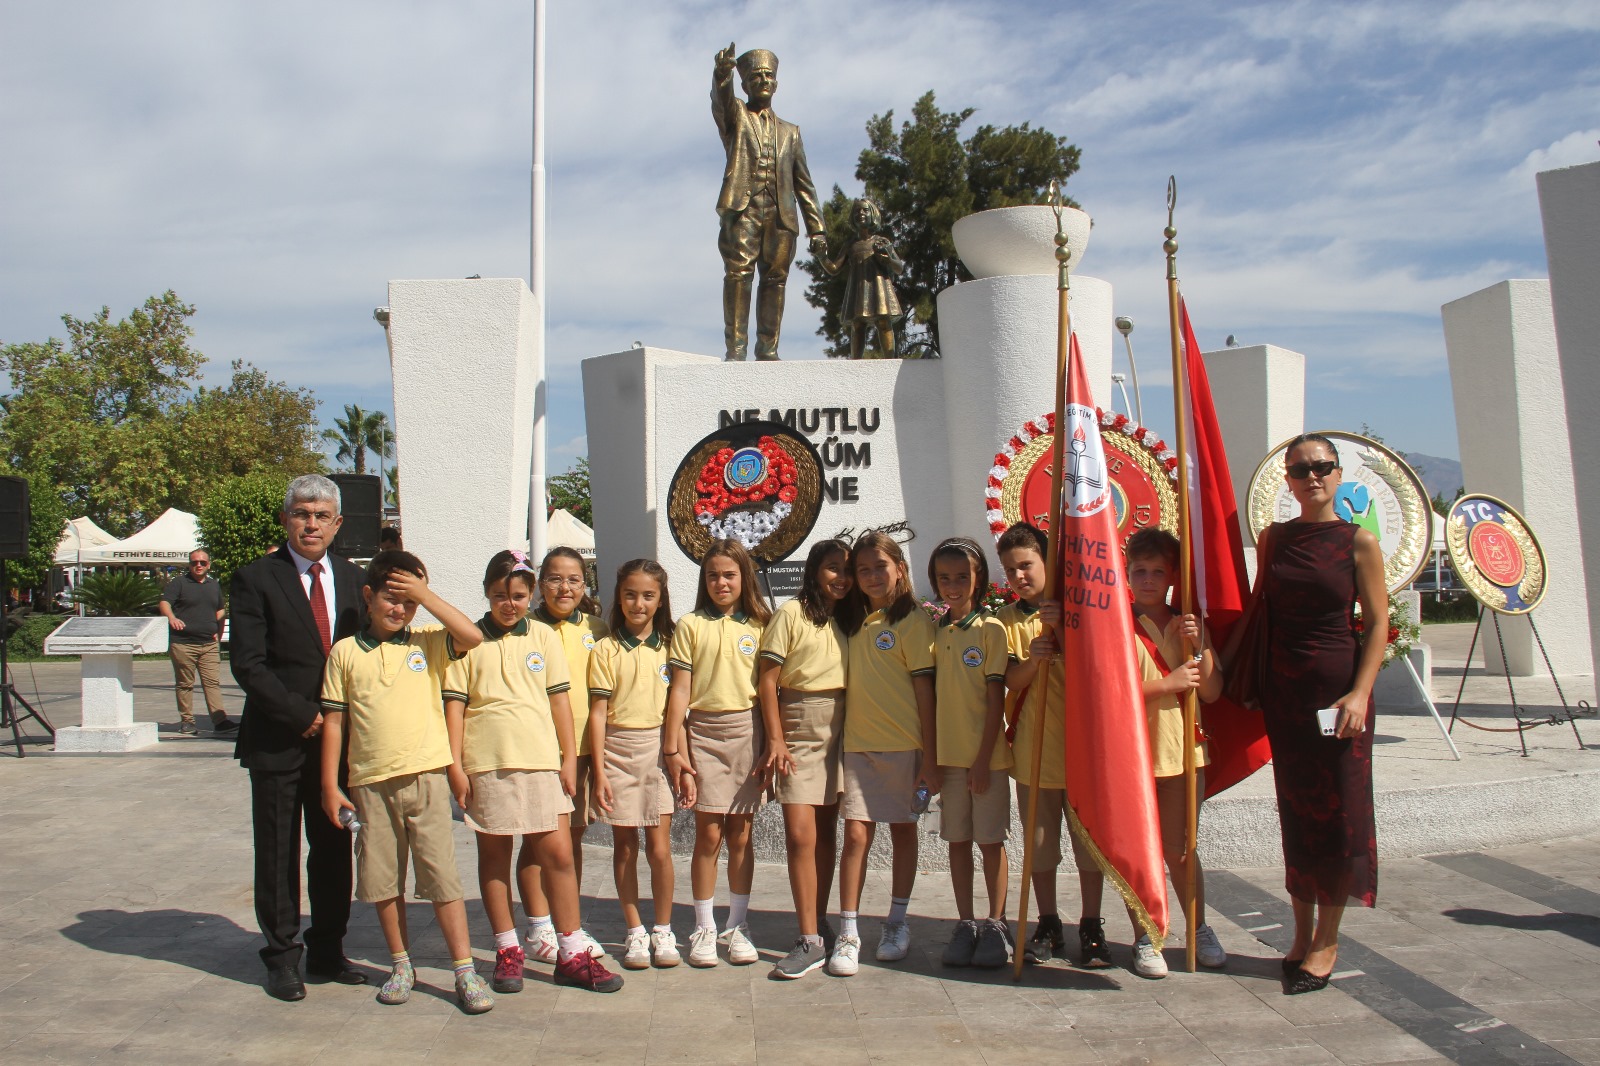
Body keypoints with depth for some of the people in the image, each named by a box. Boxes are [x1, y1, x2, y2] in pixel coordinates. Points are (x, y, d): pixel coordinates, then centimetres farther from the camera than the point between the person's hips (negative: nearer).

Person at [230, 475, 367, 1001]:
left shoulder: (351, 577, 10)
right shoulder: (255, 578, -5)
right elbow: (247, 664, -11)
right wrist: (302, 714, -14)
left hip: (338, 737, 4)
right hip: (277, 740, -4)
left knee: (334, 849, 11)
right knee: (278, 854, 6)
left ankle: (327, 950, 24)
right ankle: (282, 957, 19)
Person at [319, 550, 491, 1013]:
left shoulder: (427, 643, 4)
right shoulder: (345, 652, 5)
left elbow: (472, 636, -14)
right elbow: (333, 722, 6)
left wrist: (425, 595, -10)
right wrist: (330, 785, 2)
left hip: (425, 777, -1)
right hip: (370, 782, 2)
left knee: (442, 876, -1)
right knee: (382, 880, 11)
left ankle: (465, 971, 5)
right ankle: (401, 964, 27)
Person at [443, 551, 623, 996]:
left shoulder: (544, 637, 8)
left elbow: (559, 700, 9)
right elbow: (454, 704, 1)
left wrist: (569, 757, 5)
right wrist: (454, 764, -4)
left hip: (542, 760, 1)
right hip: (487, 763, -1)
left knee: (558, 853, 0)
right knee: (494, 855, 8)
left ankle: (572, 953, 9)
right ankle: (507, 951, 21)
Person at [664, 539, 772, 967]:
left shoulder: (759, 626, 7)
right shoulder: (691, 625, 4)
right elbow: (679, 691, 0)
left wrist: (770, 744, -1)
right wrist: (674, 749, -6)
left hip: (747, 732, 1)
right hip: (703, 731, -1)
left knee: (741, 835, 6)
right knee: (708, 834, -1)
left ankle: (737, 926, 19)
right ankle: (703, 929, 13)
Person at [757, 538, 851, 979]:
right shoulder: (792, 613, -2)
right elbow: (768, 679, -5)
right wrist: (775, 740, -10)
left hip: (840, 734, 4)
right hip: (799, 732, -4)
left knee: (826, 834, 9)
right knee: (800, 835, -9)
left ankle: (819, 926, 20)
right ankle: (811, 940, -4)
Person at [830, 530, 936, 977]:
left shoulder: (912, 620, -5)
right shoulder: (854, 621, 10)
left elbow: (924, 688, -7)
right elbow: (850, 682, 13)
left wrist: (930, 756, -9)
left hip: (904, 743, -3)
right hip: (858, 742, 3)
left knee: (903, 830, 10)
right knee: (857, 834, -3)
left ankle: (897, 924, 24)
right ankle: (847, 934, 3)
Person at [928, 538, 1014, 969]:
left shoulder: (990, 629, -5)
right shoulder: (935, 631, 7)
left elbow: (996, 698, -9)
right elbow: (932, 696, 9)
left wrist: (984, 758, -13)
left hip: (986, 755, -4)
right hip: (948, 754, 4)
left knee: (990, 840, 3)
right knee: (957, 840, 10)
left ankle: (996, 925, 15)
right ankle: (965, 925, 19)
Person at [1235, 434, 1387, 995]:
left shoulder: (1358, 541, -3)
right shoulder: (1273, 538, 6)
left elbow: (1377, 623, -6)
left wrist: (1360, 693, -15)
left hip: (1338, 688, -3)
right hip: (1281, 689, 3)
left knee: (1339, 809, 2)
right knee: (1295, 810, 9)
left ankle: (1327, 939, 16)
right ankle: (1302, 933, 21)